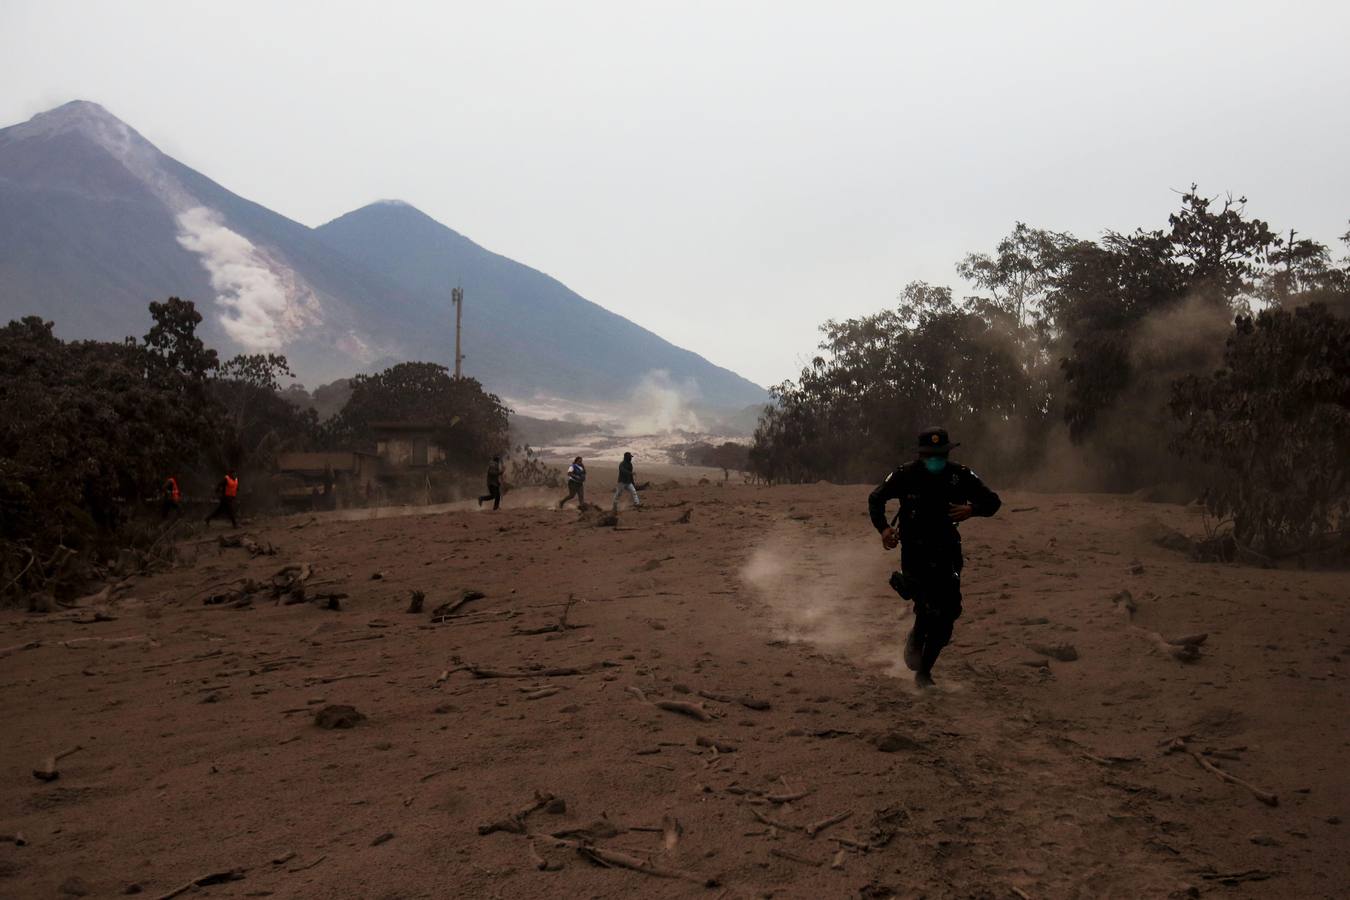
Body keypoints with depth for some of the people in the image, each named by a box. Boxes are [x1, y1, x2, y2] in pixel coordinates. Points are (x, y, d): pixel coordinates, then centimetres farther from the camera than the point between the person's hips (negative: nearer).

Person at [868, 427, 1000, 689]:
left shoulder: (960, 476, -4)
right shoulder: (905, 475, -8)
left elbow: (993, 501, 1)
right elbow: (875, 499, 5)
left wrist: (972, 509, -22)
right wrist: (883, 528, -13)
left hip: (947, 550, 3)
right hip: (915, 551, -3)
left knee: (948, 613, 1)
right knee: (929, 606, -23)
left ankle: (923, 672, 20)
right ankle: (916, 639, 12)